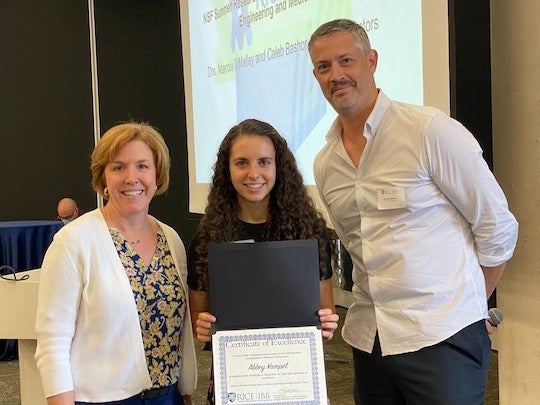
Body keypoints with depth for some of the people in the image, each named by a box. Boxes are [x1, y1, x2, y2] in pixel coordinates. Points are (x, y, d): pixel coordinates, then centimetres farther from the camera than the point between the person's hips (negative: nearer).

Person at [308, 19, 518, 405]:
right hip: (368, 339, 6)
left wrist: (465, 307, 1)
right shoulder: (324, 164, 7)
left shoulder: (430, 131, -11)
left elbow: (498, 228, -6)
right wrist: (386, 301, 11)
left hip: (442, 338, -5)